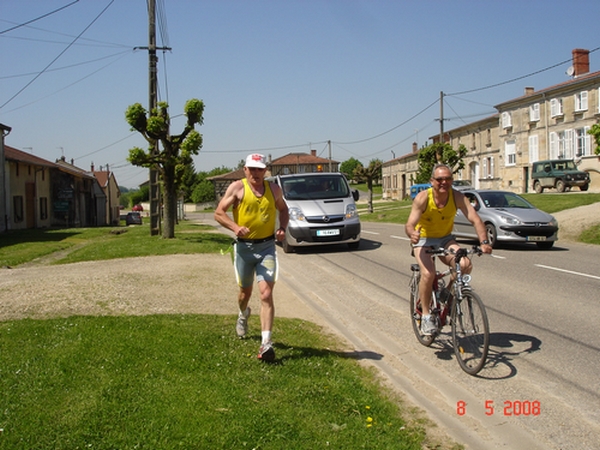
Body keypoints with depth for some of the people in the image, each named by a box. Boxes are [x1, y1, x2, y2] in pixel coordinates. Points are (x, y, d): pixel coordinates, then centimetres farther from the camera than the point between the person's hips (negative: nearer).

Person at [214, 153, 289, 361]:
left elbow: (283, 210, 22)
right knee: (245, 290, 18)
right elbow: (218, 212, -4)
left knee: (266, 293, -13)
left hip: (267, 246, 0)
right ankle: (243, 315, 54)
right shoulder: (237, 187, -3)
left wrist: (282, 228, 2)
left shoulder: (274, 189, 5)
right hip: (244, 247, 0)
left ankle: (266, 343, -13)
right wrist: (235, 227, -21)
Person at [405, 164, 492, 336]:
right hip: (423, 239, -3)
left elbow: (475, 219, -23)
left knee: (465, 264, -25)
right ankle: (426, 315, -10)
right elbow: (409, 224, -28)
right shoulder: (422, 198, -21)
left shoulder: (457, 197, -16)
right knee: (428, 273, -29)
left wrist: (484, 241, -41)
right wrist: (412, 234, -52)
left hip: (445, 239, 3)